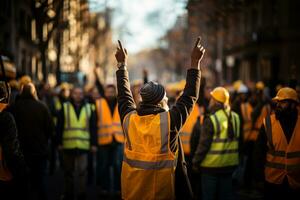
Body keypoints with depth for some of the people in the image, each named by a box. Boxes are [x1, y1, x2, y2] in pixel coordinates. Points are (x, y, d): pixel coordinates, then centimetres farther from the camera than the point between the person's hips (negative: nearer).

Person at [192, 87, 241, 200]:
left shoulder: (211, 120, -18)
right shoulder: (235, 117, 0)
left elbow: (204, 144, -15)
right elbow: (237, 140, 8)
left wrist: (196, 161, -4)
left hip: (212, 165, -5)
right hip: (230, 164, 5)